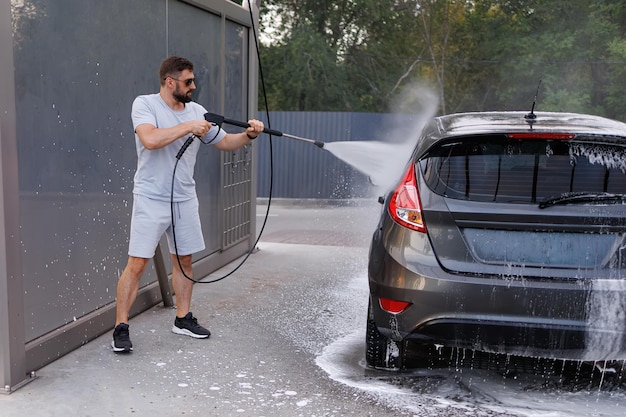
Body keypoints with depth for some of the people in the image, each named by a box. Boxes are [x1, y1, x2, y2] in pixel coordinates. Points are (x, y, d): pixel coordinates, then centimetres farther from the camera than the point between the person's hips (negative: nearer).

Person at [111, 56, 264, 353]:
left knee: (184, 260, 13)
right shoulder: (145, 104, -8)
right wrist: (188, 127, -23)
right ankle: (121, 328, 4)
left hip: (185, 199, 6)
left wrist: (248, 135, -4)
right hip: (151, 199, -6)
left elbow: (224, 142, 13)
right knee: (137, 264, -6)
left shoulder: (196, 111, 7)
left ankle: (183, 319, 27)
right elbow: (150, 139, -26)